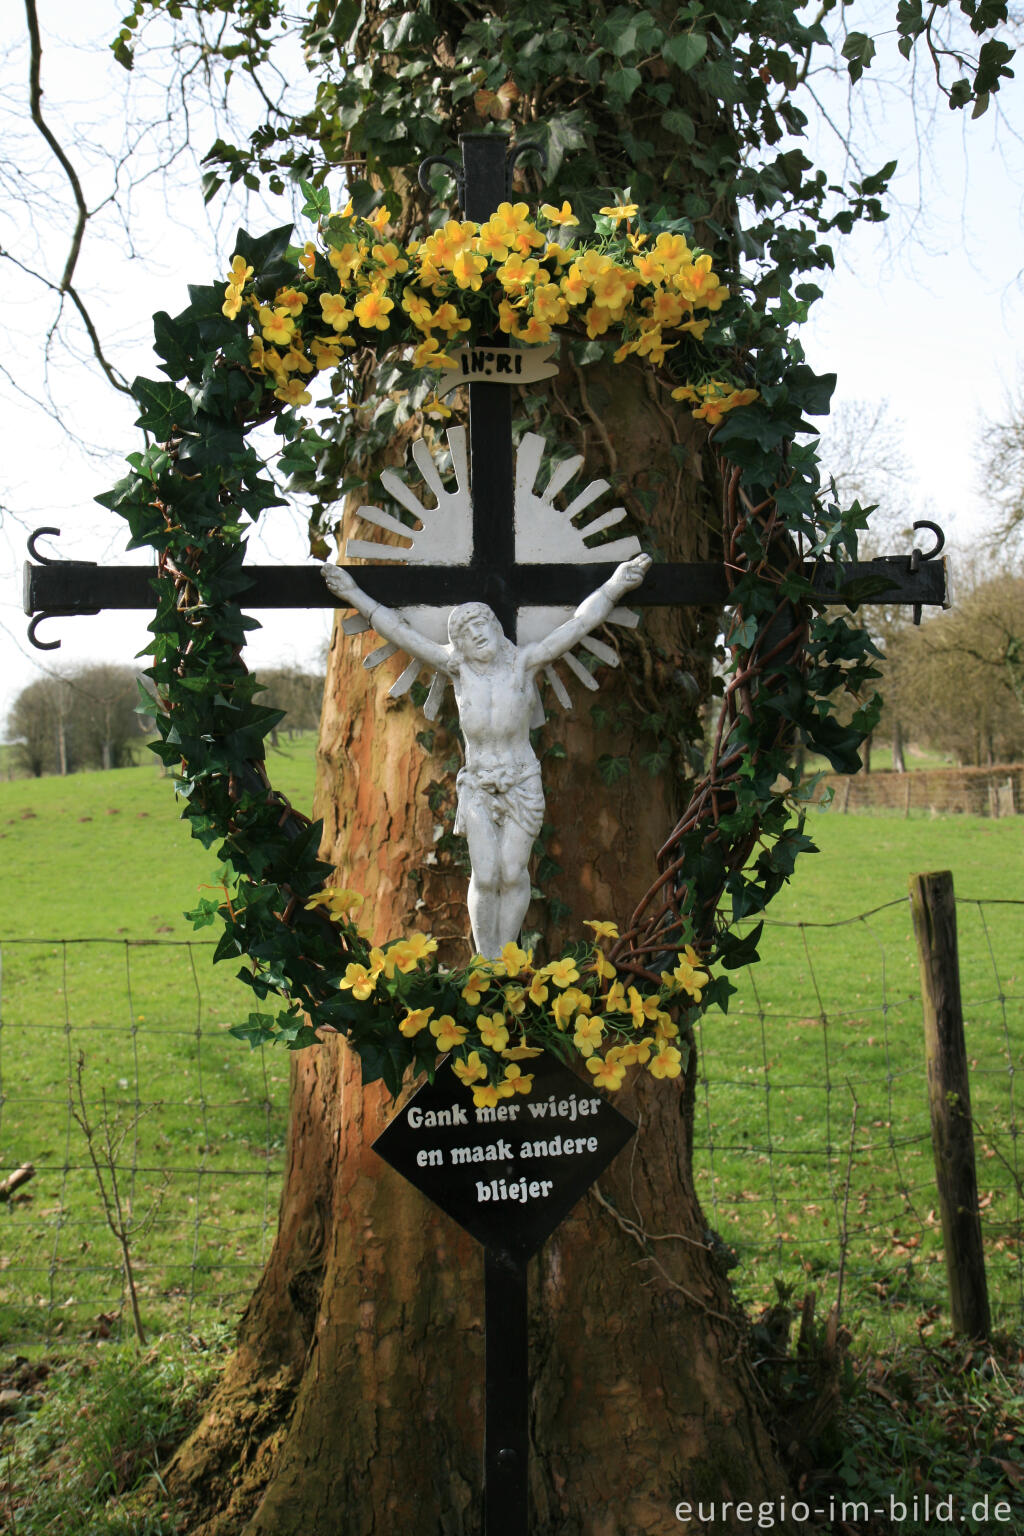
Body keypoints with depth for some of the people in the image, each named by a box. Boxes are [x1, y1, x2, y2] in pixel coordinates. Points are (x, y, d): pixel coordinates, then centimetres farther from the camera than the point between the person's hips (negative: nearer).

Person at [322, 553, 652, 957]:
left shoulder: (522, 662, -3)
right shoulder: (457, 667, -1)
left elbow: (579, 623, 1)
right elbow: (400, 631, 4)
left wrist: (615, 586, 1)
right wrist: (355, 596, 7)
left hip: (522, 784, 0)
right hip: (477, 786, 1)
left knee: (513, 874, -2)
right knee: (485, 876, -6)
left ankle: (505, 957, 12)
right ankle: (485, 960, 7)